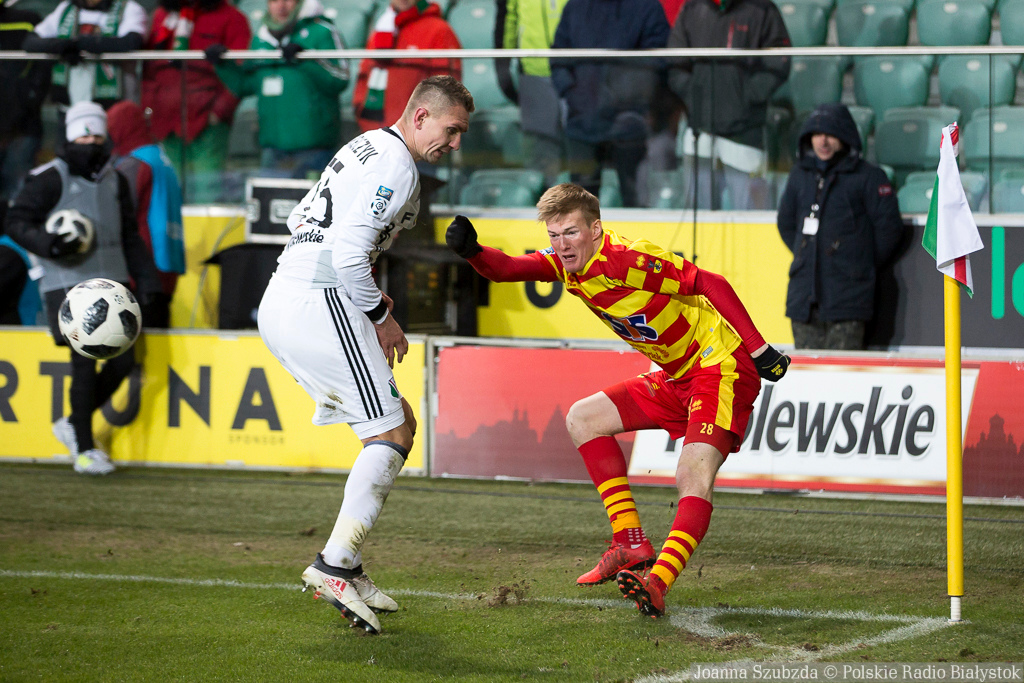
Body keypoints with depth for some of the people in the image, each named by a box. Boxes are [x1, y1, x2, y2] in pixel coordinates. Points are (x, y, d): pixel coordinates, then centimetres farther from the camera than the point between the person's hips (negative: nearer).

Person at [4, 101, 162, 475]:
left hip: (111, 281, 6)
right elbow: (17, 222, -5)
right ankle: (84, 449, -1)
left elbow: (129, 235, 24)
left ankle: (74, 424, 22)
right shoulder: (50, 179, -3)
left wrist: (146, 280, 16)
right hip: (68, 283, -6)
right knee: (85, 361, -11)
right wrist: (47, 243, -24)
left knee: (122, 360, 1)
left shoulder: (114, 180, 16)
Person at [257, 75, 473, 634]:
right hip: (320, 303, -10)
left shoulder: (365, 148, 20)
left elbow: (300, 219, 27)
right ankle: (334, 564, -15)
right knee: (391, 433, -8)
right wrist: (380, 315, -7)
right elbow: (348, 253, -21)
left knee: (399, 423, 14)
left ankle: (347, 567, 10)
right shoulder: (396, 166, -11)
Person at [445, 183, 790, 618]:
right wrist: (472, 252, -31)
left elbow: (712, 285, -20)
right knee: (582, 419, 5)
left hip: (721, 368, -9)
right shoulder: (565, 262, 0)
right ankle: (631, 544, 1)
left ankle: (657, 584, -36)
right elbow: (506, 269, -9)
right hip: (677, 377, 10)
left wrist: (759, 351, -23)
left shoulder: (629, 261, -24)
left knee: (693, 479, -24)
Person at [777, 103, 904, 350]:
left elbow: (889, 228, -1)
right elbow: (786, 224, 26)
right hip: (804, 299, 5)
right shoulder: (800, 175, 13)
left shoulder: (868, 177, -2)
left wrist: (862, 264, 5)